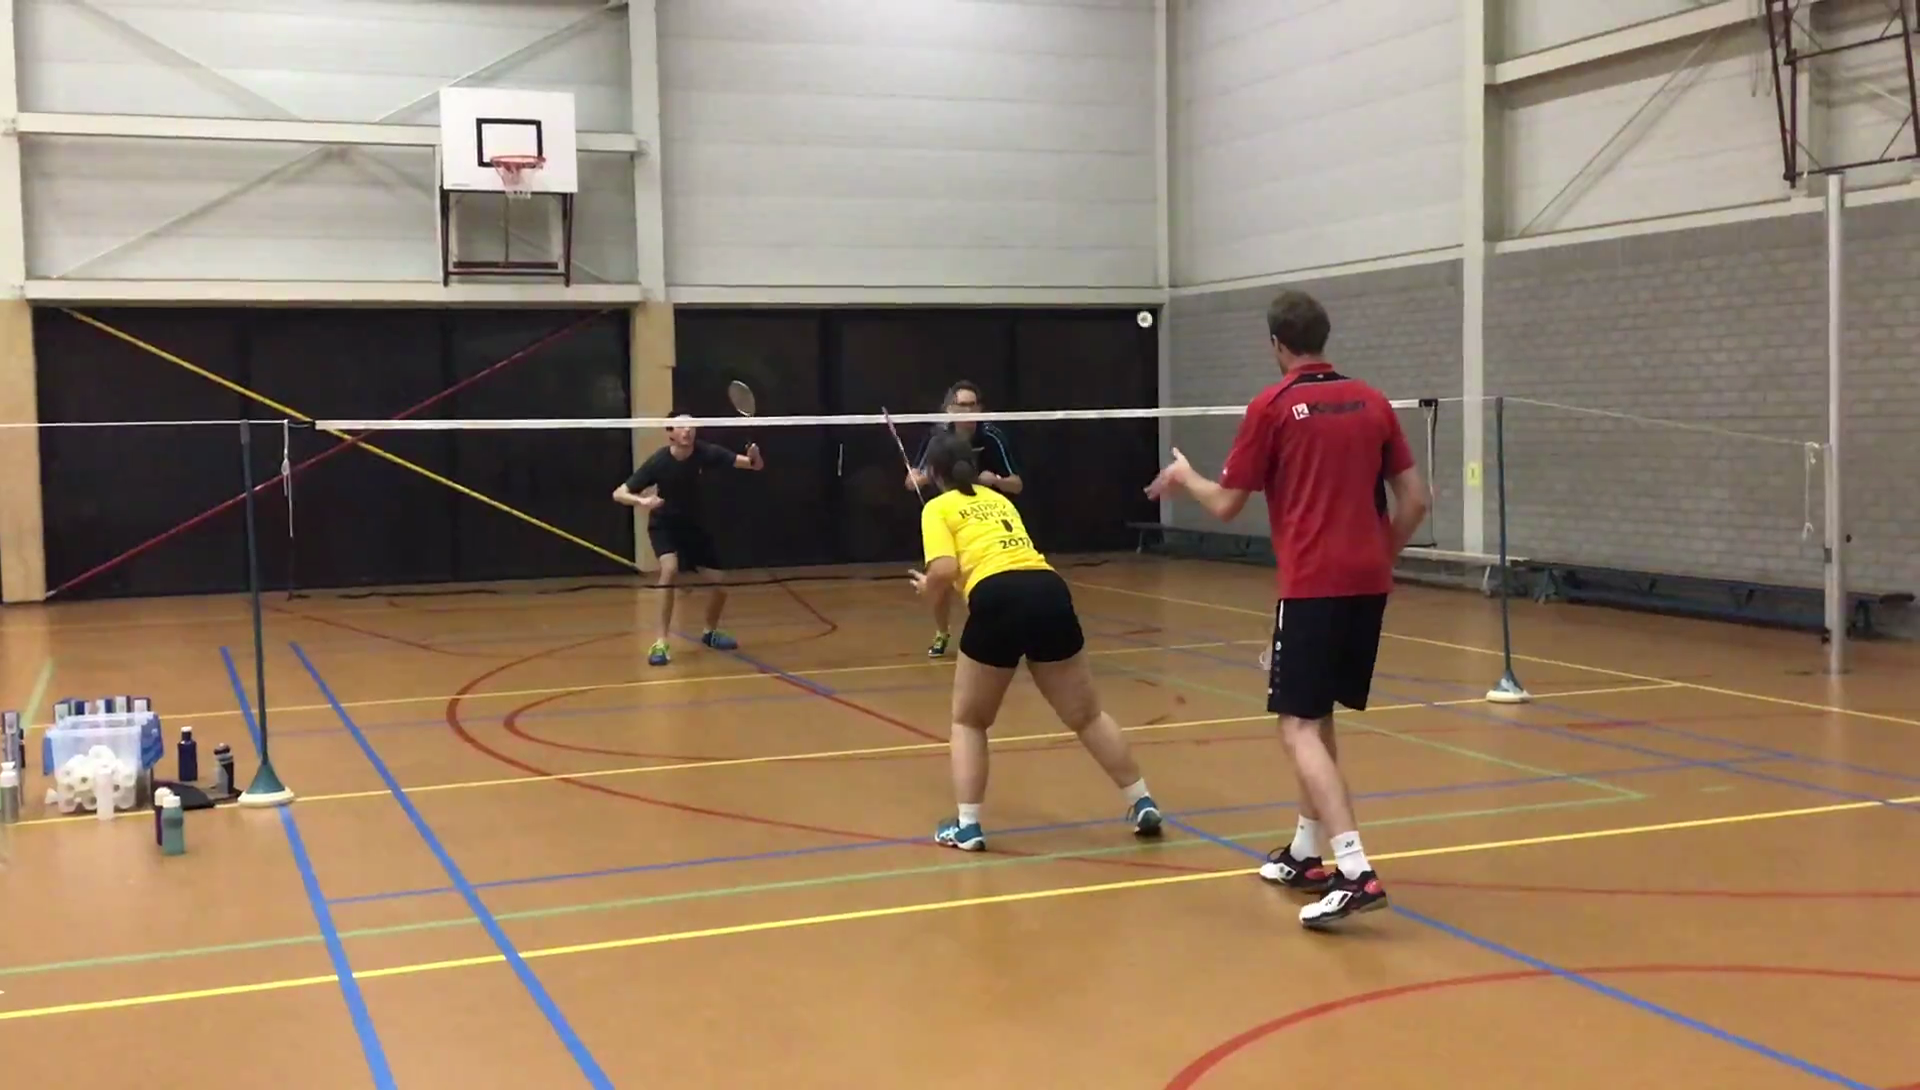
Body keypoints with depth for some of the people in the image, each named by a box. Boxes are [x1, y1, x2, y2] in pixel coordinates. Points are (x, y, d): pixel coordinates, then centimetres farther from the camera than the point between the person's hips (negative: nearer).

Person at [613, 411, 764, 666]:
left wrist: (754, 457, -43)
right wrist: (641, 501, -46)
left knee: (720, 585, 0)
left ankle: (710, 632, 31)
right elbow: (618, 494, -25)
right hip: (664, 525, -3)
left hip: (694, 525, 3)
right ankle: (661, 642, -25)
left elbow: (755, 465, -19)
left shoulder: (705, 453, -21)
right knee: (670, 570, -32)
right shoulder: (658, 462, -26)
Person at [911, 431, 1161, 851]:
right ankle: (1143, 804, 21)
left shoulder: (938, 508, 12)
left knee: (969, 721, 17)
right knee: (1087, 715, 19)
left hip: (998, 599, -4)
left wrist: (927, 587, 17)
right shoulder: (998, 499, 30)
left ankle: (966, 826, 10)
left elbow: (945, 569, -5)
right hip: (1050, 591, 5)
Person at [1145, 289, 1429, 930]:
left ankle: (1355, 872, -20)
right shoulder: (1370, 402, 10)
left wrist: (1184, 477, 19)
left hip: (1313, 586, -6)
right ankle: (1305, 854, 28)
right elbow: (1414, 500, 10)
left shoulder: (1272, 407, -5)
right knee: (1319, 718, 20)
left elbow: (1226, 506, 0)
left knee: (1299, 727, -7)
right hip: (1368, 583, 7)